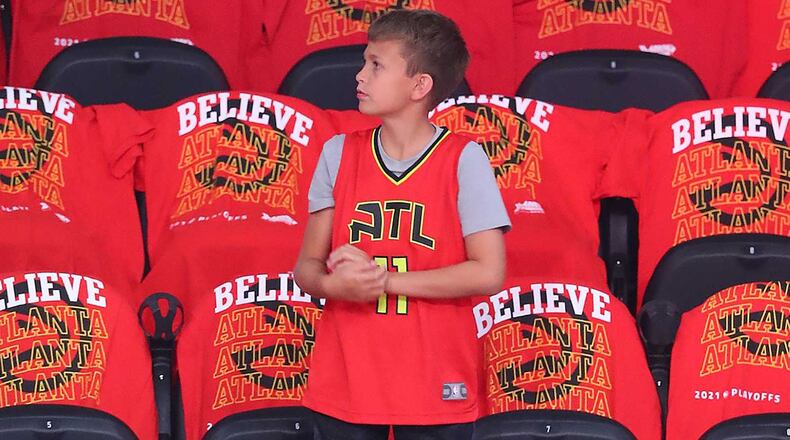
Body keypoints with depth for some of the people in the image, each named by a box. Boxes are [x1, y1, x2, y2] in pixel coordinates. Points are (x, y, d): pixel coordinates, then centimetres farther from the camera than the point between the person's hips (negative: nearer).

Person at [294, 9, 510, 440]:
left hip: (435, 389, -3)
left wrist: (384, 278, -16)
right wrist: (334, 284, -17)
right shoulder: (338, 154, 3)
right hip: (343, 386, 3)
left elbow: (488, 273, -12)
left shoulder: (464, 160, -7)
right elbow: (307, 267, 6)